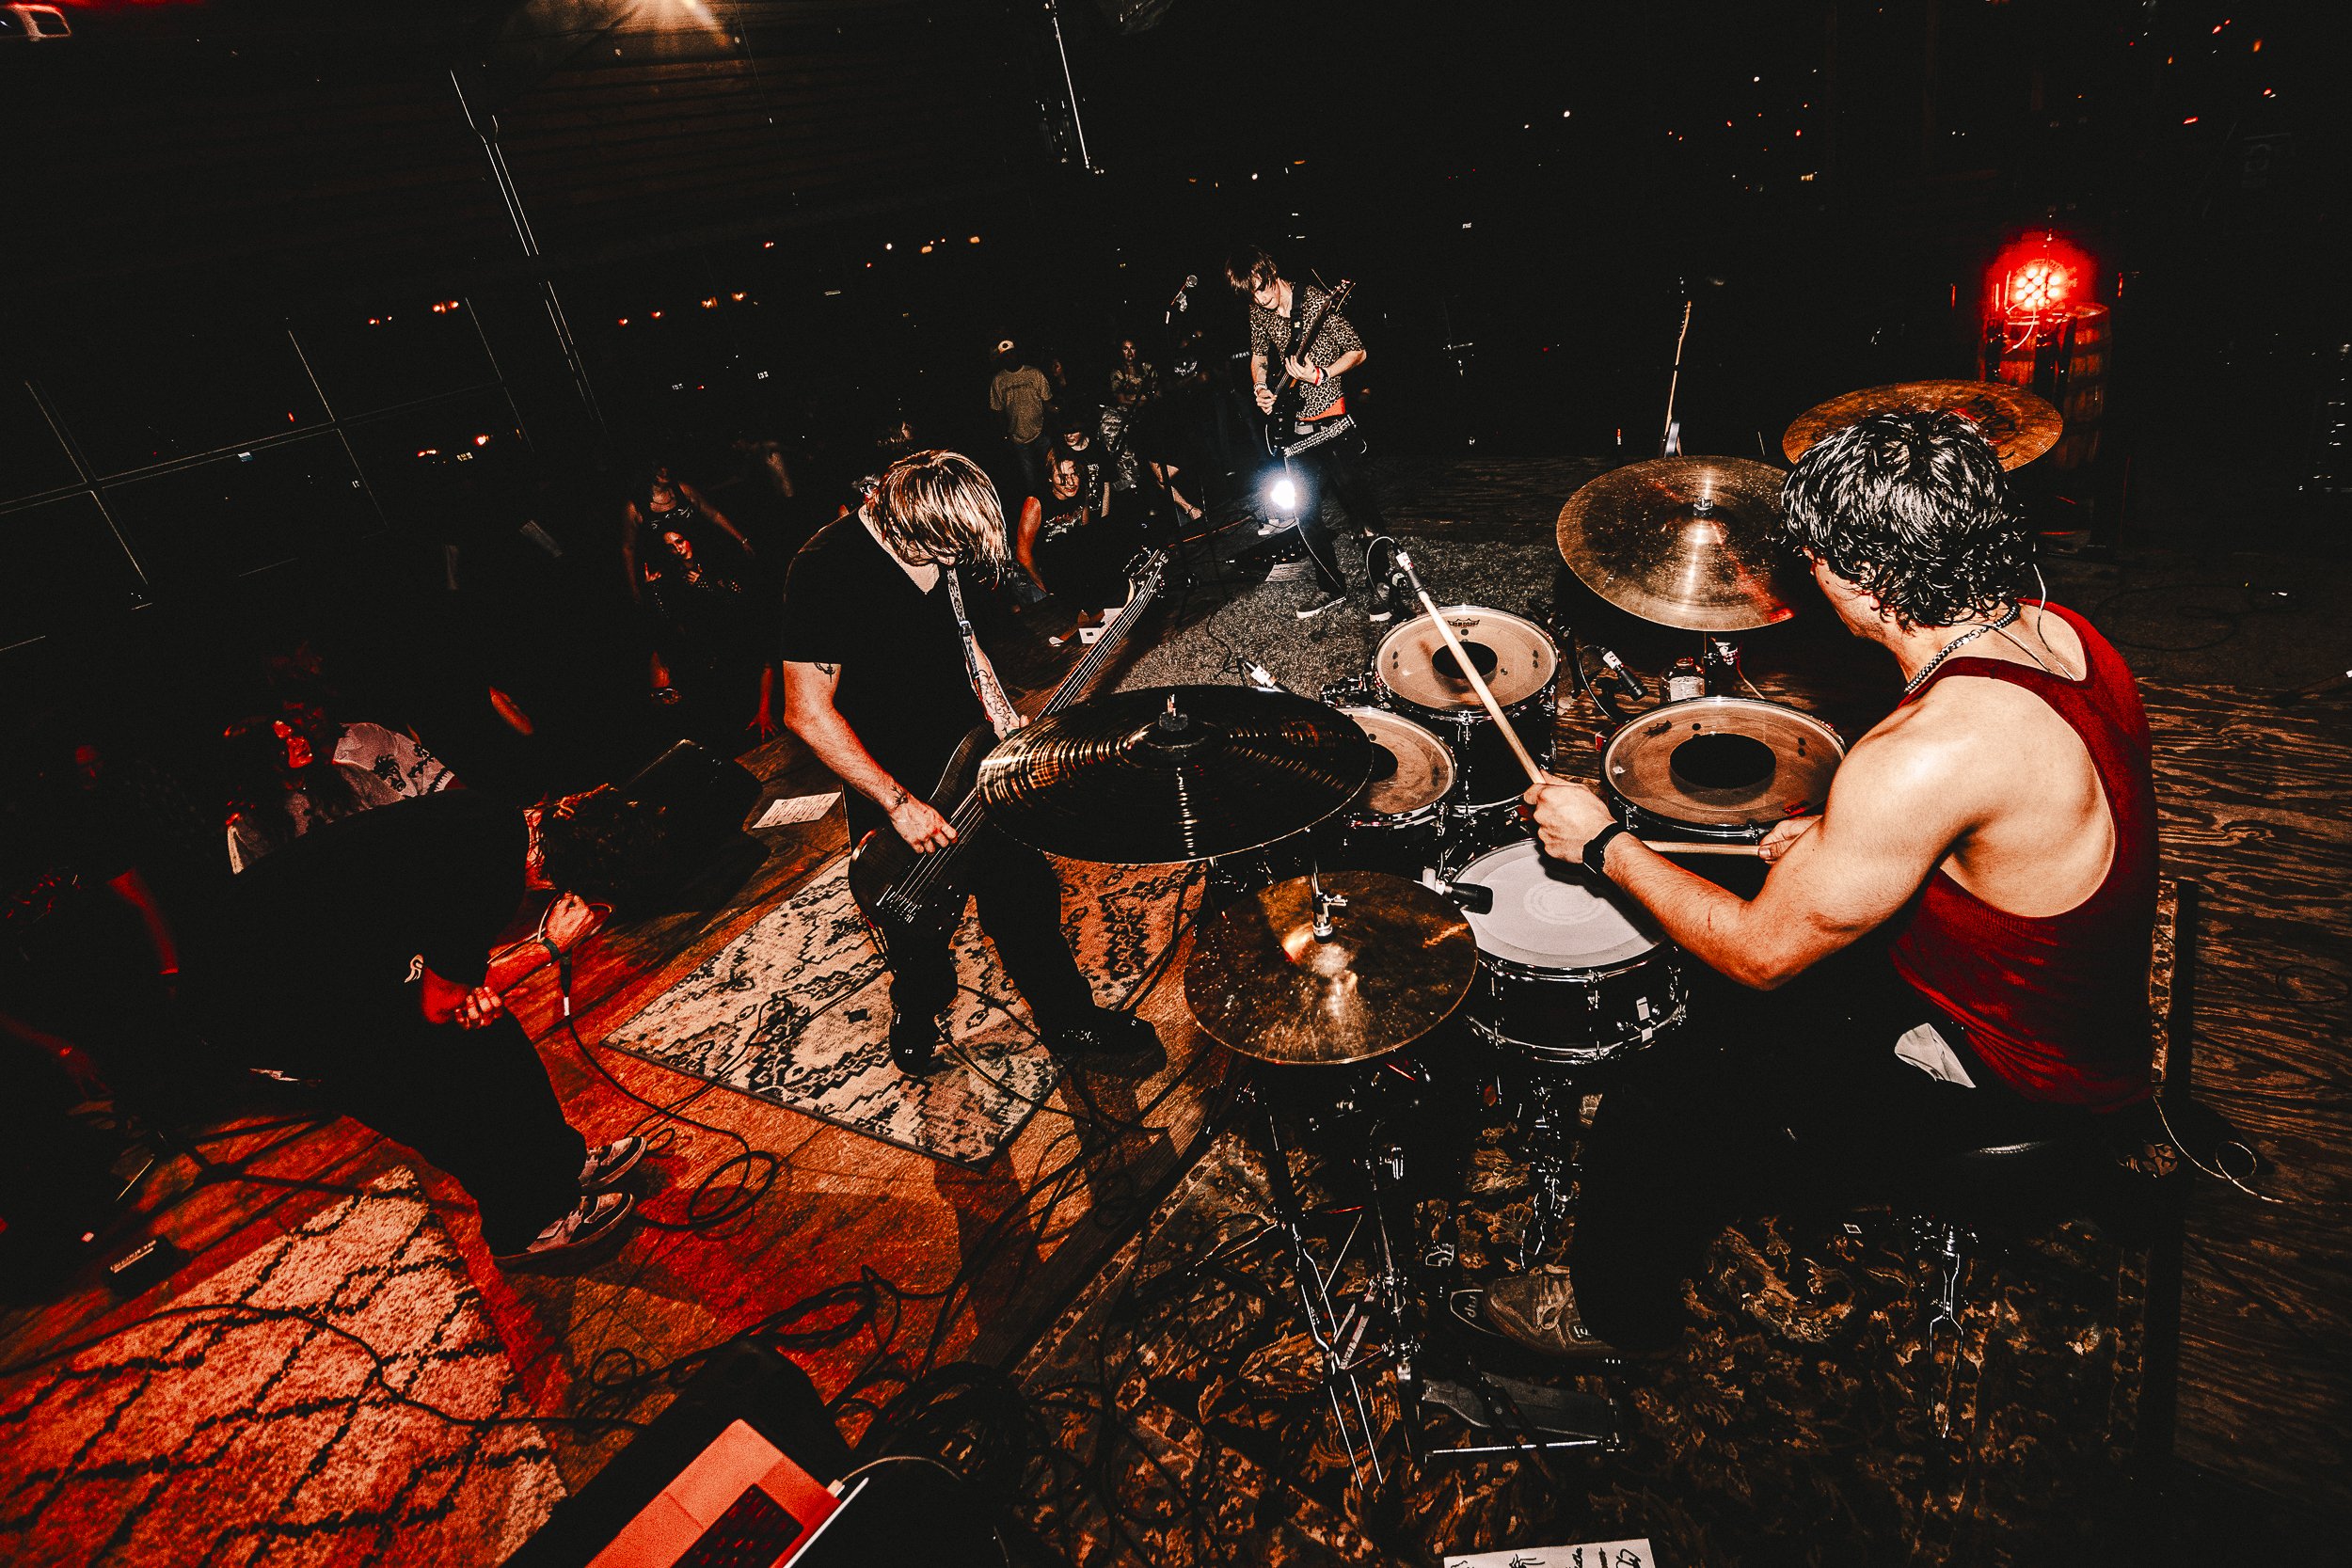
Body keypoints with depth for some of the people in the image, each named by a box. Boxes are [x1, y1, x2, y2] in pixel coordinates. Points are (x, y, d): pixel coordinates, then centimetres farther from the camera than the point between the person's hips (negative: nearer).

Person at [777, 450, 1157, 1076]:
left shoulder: (937, 542, -4)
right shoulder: (825, 569, -26)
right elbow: (807, 711, -24)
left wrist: (1005, 722, 2)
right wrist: (899, 805, -24)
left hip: (973, 759, 5)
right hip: (891, 786, -5)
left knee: (1028, 894, 13)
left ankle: (1067, 1018, 33)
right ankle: (917, 1009, 46)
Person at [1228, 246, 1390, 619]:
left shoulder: (1318, 301, -13)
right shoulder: (1259, 312, 4)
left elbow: (1357, 351, -8)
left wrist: (1319, 376, -22)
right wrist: (1260, 387, 1)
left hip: (1332, 419, -6)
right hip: (1295, 423, 6)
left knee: (1357, 500, -5)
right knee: (1306, 511, 5)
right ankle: (1332, 588, 17)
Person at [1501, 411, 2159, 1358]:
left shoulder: (1925, 756, -37)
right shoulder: (2056, 631, -9)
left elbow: (1760, 951, -25)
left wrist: (1602, 845, -14)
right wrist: (1838, 838, 4)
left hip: (2007, 1085, -9)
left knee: (1653, 1125, -6)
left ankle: (1610, 1316, 25)